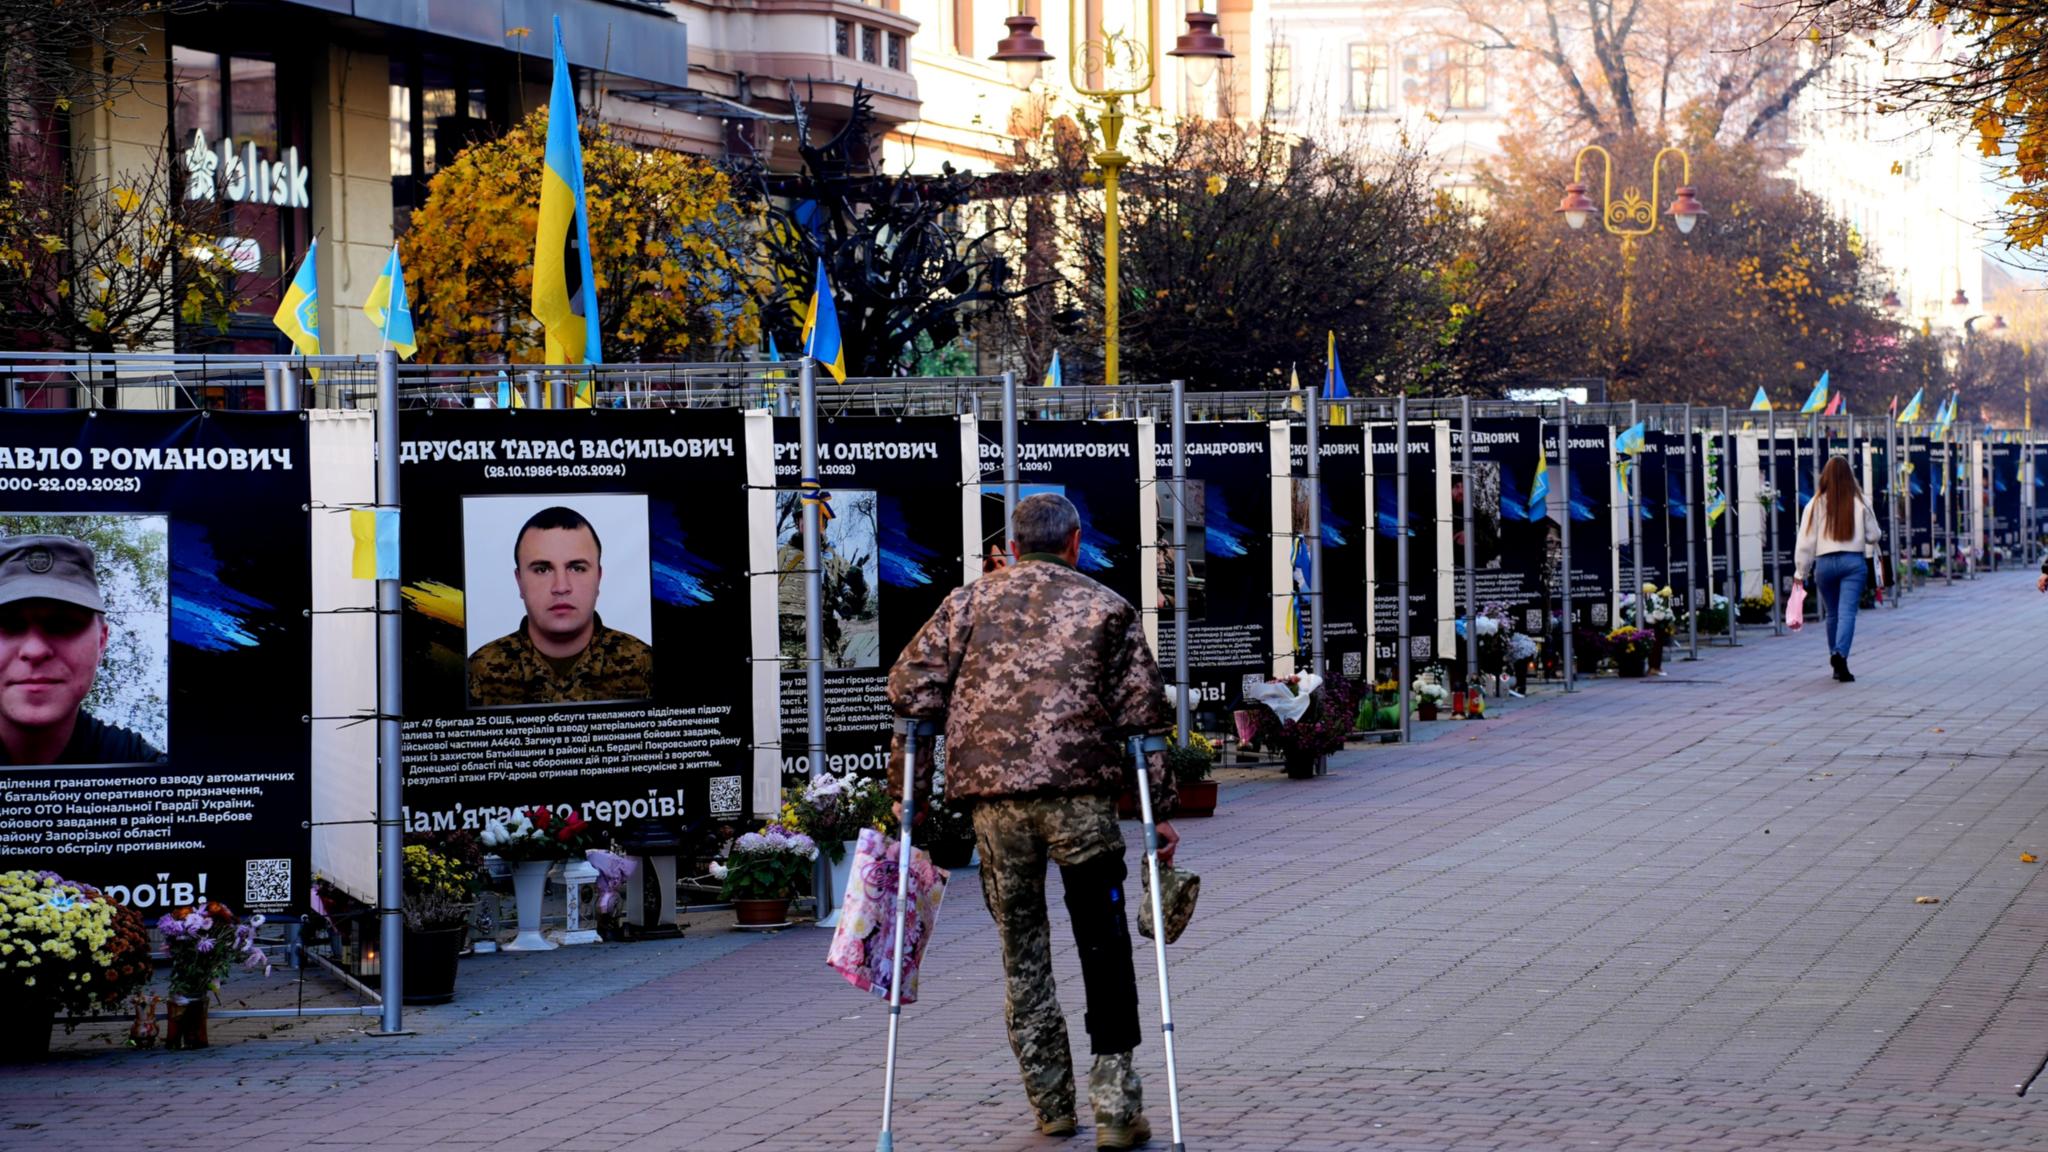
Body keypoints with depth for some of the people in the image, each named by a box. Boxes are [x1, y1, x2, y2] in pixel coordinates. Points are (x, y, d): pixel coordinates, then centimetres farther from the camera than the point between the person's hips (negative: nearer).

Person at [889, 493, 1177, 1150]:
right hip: (1080, 793, -1)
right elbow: (1142, 716, 7)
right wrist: (1159, 810, 11)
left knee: (1021, 949, 13)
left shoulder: (971, 601, 14)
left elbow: (912, 689, 6)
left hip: (992, 796, 1)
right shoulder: (1108, 609, 12)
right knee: (1103, 947, 5)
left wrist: (911, 790, 12)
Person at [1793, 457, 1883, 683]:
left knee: (1833, 614, 15)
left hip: (1824, 562, 1)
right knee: (1847, 612, -8)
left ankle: (1836, 661, 21)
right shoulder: (1860, 503, 0)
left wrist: (1801, 572, 7)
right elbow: (1874, 536, 6)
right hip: (1853, 561, -1)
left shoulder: (1816, 504, 0)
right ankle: (1840, 654, -28)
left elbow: (1806, 540, 1)